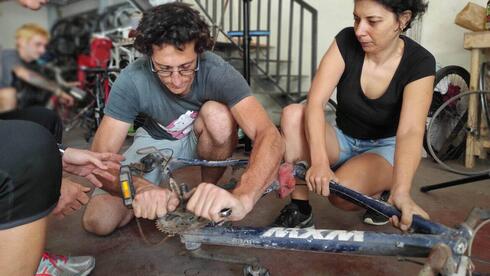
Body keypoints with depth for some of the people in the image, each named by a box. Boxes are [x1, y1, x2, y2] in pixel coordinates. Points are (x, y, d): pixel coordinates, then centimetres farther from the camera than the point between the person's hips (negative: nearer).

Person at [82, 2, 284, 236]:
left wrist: (242, 197, -63)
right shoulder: (131, 81, -30)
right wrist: (141, 188, -55)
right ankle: (155, 193, 14)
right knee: (98, 222, -15)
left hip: (204, 137, 0)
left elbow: (269, 135, -44)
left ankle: (209, 190, -9)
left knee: (217, 113, -35)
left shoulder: (217, 72, -33)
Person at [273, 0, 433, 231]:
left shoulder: (419, 62, -18)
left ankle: (382, 190, 2)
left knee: (343, 194, -34)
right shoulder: (346, 41, -14)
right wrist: (319, 162, -42)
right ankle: (299, 209, -17)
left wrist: (400, 191, -49)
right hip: (343, 141, 3)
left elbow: (410, 132, -31)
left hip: (385, 148, -2)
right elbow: (315, 103, -26)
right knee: (293, 114, -28)